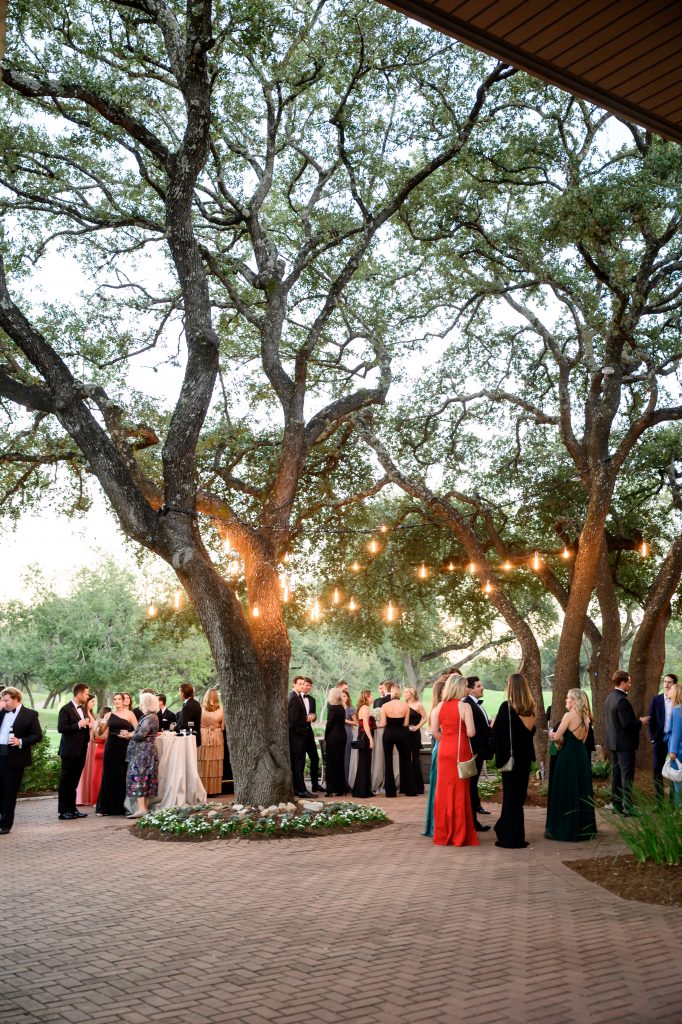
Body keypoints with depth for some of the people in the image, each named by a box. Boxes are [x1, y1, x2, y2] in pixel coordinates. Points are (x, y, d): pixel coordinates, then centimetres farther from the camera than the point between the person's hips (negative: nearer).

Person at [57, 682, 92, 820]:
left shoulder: (83, 709, 14)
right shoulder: (66, 709, -11)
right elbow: (61, 728, -19)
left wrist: (88, 726, 2)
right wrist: (79, 724, -21)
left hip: (81, 751, 8)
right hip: (70, 751, -8)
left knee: (74, 782, 12)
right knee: (65, 782, -2)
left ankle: (72, 809, 18)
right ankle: (63, 811, 2)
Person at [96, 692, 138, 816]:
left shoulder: (129, 714, 4)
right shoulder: (109, 715, 9)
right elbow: (100, 733, 11)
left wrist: (129, 734, -18)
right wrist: (100, 726, -10)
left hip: (124, 748, -1)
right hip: (111, 747, 1)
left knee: (122, 776, 1)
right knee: (108, 776, 1)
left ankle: (119, 807, 10)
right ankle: (103, 807, 5)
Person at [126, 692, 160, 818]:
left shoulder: (150, 717, -16)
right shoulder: (150, 716, 15)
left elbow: (141, 734, -21)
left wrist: (130, 735, -4)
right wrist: (132, 734, 4)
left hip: (143, 752, -10)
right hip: (144, 752, 10)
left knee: (138, 778, -11)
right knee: (144, 779, 11)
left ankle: (142, 808, -14)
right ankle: (144, 807, 14)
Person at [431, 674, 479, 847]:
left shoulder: (439, 706, 3)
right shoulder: (464, 706, -11)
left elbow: (435, 731, 2)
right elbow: (471, 732, -15)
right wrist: (461, 733, 6)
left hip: (444, 751, 4)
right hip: (460, 752, -4)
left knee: (444, 791, 10)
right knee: (460, 792, 4)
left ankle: (443, 834, 16)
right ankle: (459, 835, 9)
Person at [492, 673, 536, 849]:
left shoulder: (506, 707, -17)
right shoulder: (531, 708, -1)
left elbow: (498, 733, -15)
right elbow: (532, 730, 11)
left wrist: (499, 755, -4)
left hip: (511, 756, -5)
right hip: (525, 757, 5)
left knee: (511, 796, 4)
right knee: (520, 794, 15)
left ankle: (510, 838, 7)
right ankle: (516, 835, 24)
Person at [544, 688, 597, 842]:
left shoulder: (569, 716, -14)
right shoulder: (585, 717, 8)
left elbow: (557, 737, -14)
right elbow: (581, 738, 14)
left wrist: (551, 735, 7)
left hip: (568, 757, -7)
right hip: (582, 756, 7)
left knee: (565, 793, 1)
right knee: (581, 792, 14)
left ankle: (563, 829, 4)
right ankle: (584, 828, 19)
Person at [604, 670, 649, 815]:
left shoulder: (610, 698, 9)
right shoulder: (621, 700, -21)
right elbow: (627, 724, -24)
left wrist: (637, 720, 16)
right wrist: (640, 722, -7)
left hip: (613, 742, 9)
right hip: (624, 743, -9)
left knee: (616, 772, 14)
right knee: (627, 775, -4)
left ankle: (616, 804, 20)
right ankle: (627, 807, -2)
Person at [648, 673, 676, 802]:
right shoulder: (656, 699, 4)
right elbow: (651, 719, 6)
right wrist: (653, 738, -1)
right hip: (660, 739, 2)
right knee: (658, 770, 4)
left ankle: (673, 801, 12)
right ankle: (659, 800, 11)